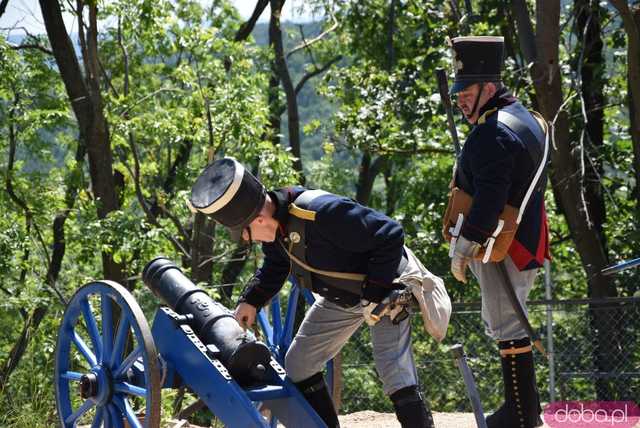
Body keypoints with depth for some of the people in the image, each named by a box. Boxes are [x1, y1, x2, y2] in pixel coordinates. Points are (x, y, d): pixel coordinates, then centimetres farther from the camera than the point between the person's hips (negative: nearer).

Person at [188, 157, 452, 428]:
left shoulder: (322, 213, -40)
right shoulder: (274, 224, -13)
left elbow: (390, 236, -34)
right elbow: (275, 266, 10)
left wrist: (373, 296, -29)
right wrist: (251, 301, -5)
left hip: (385, 289, -8)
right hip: (339, 298, 8)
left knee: (394, 373, -21)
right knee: (298, 365, 8)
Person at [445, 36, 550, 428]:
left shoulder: (492, 134, -20)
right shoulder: (528, 119, 14)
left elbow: (489, 197, -26)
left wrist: (463, 245, -21)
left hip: (498, 244, -11)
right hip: (528, 238, 11)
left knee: (507, 326, -6)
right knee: (506, 319, 19)